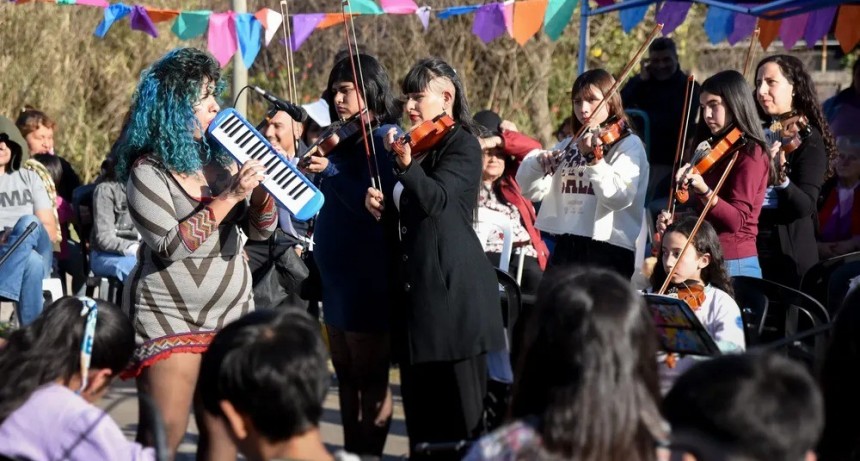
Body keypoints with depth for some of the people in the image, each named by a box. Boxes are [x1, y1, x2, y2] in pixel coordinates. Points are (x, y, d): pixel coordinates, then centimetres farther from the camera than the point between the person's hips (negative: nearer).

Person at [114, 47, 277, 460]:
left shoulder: (219, 157, 8)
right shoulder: (148, 170, -9)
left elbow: (261, 230, 10)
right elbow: (169, 246, -19)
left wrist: (259, 188, -11)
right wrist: (229, 197, -20)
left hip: (230, 311, 6)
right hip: (169, 315, -6)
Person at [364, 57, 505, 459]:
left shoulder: (462, 145, -6)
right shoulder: (419, 146, 17)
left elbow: (435, 200, -21)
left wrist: (406, 165, -35)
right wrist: (381, 206, 5)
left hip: (452, 289, -9)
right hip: (414, 285, 9)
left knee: (460, 409, -7)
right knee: (420, 406, 10)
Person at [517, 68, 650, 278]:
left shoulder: (629, 145, -3)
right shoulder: (569, 145, 16)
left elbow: (619, 197, -19)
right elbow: (530, 190, 11)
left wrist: (594, 159, -31)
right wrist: (538, 163, -8)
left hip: (608, 251, -6)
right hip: (565, 248, 6)